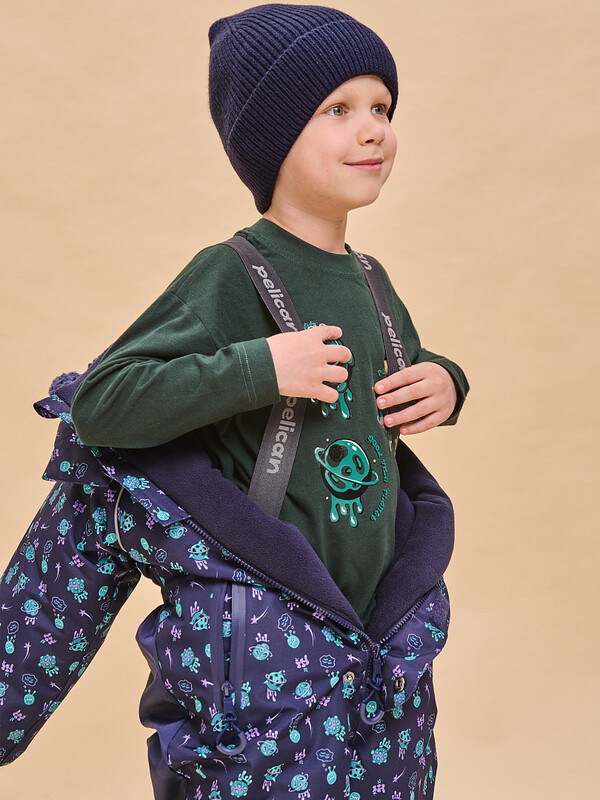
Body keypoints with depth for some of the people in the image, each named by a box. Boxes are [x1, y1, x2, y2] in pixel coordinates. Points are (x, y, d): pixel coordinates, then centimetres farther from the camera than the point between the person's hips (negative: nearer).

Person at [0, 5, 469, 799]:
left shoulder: (371, 280, 8)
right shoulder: (231, 275, -12)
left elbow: (411, 372, 26)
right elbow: (97, 405, -17)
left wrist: (444, 384, 3)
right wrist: (259, 368, -24)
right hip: (262, 639, -6)